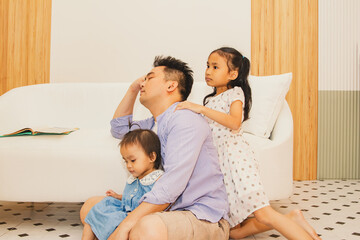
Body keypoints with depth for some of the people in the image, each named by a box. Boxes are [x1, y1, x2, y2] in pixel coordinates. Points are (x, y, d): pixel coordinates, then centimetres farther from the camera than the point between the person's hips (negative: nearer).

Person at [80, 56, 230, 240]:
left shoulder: (185, 120, -15)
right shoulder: (153, 124, 17)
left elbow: (171, 186, -26)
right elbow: (119, 129, 35)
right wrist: (132, 90, 21)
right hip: (166, 209, 9)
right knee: (90, 207, 8)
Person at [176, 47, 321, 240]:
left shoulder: (235, 93, -1)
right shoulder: (210, 99, 21)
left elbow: (234, 122, -22)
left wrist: (200, 108, -26)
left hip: (235, 154, -7)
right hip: (217, 160, 8)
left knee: (262, 214, -22)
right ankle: (290, 221, 9)